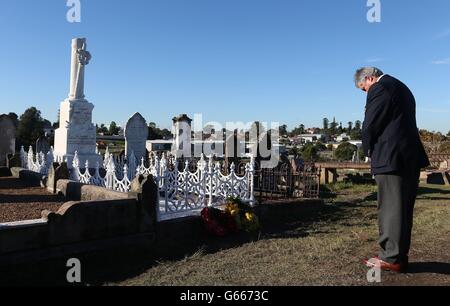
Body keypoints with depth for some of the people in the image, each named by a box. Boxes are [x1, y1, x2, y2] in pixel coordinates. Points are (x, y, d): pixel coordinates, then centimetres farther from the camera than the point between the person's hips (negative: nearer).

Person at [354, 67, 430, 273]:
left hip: (391, 158, -10)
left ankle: (392, 258, 6)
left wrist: (368, 150, 6)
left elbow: (370, 126, -12)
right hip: (411, 156, 10)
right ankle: (400, 254, 23)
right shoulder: (401, 87, 20)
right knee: (404, 208, 13)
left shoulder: (379, 89, -9)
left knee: (390, 208, -2)